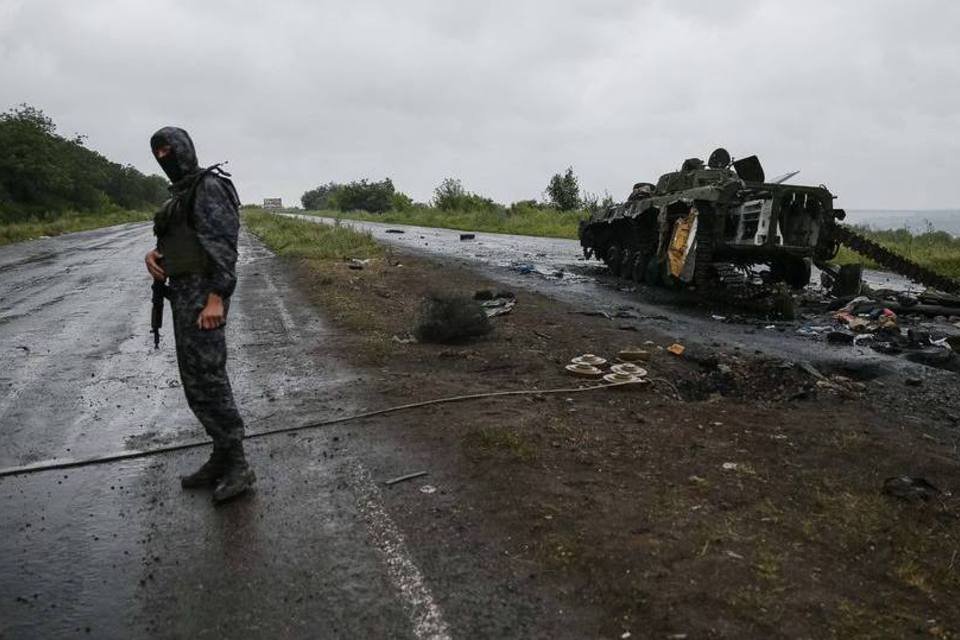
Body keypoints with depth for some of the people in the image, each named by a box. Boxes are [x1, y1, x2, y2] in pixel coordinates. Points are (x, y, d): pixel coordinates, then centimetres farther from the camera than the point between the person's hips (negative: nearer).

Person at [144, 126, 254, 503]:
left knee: (206, 379, -9)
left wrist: (216, 298, -26)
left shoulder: (208, 185, -10)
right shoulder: (181, 193, 20)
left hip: (202, 293, -10)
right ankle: (222, 458, 20)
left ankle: (237, 467, 0)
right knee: (198, 379, 12)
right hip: (184, 291, 10)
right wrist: (154, 254, -2)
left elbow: (223, 243, -19)